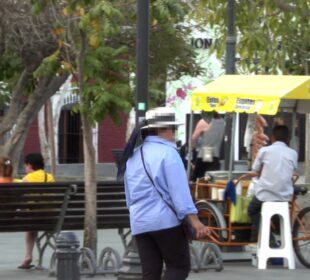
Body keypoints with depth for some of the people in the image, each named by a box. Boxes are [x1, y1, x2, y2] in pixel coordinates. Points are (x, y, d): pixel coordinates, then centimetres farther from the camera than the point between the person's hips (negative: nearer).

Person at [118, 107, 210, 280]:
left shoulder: (133, 156, 15)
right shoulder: (168, 153, -8)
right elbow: (180, 190, -17)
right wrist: (194, 220, -20)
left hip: (140, 223, 7)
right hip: (166, 221, -7)